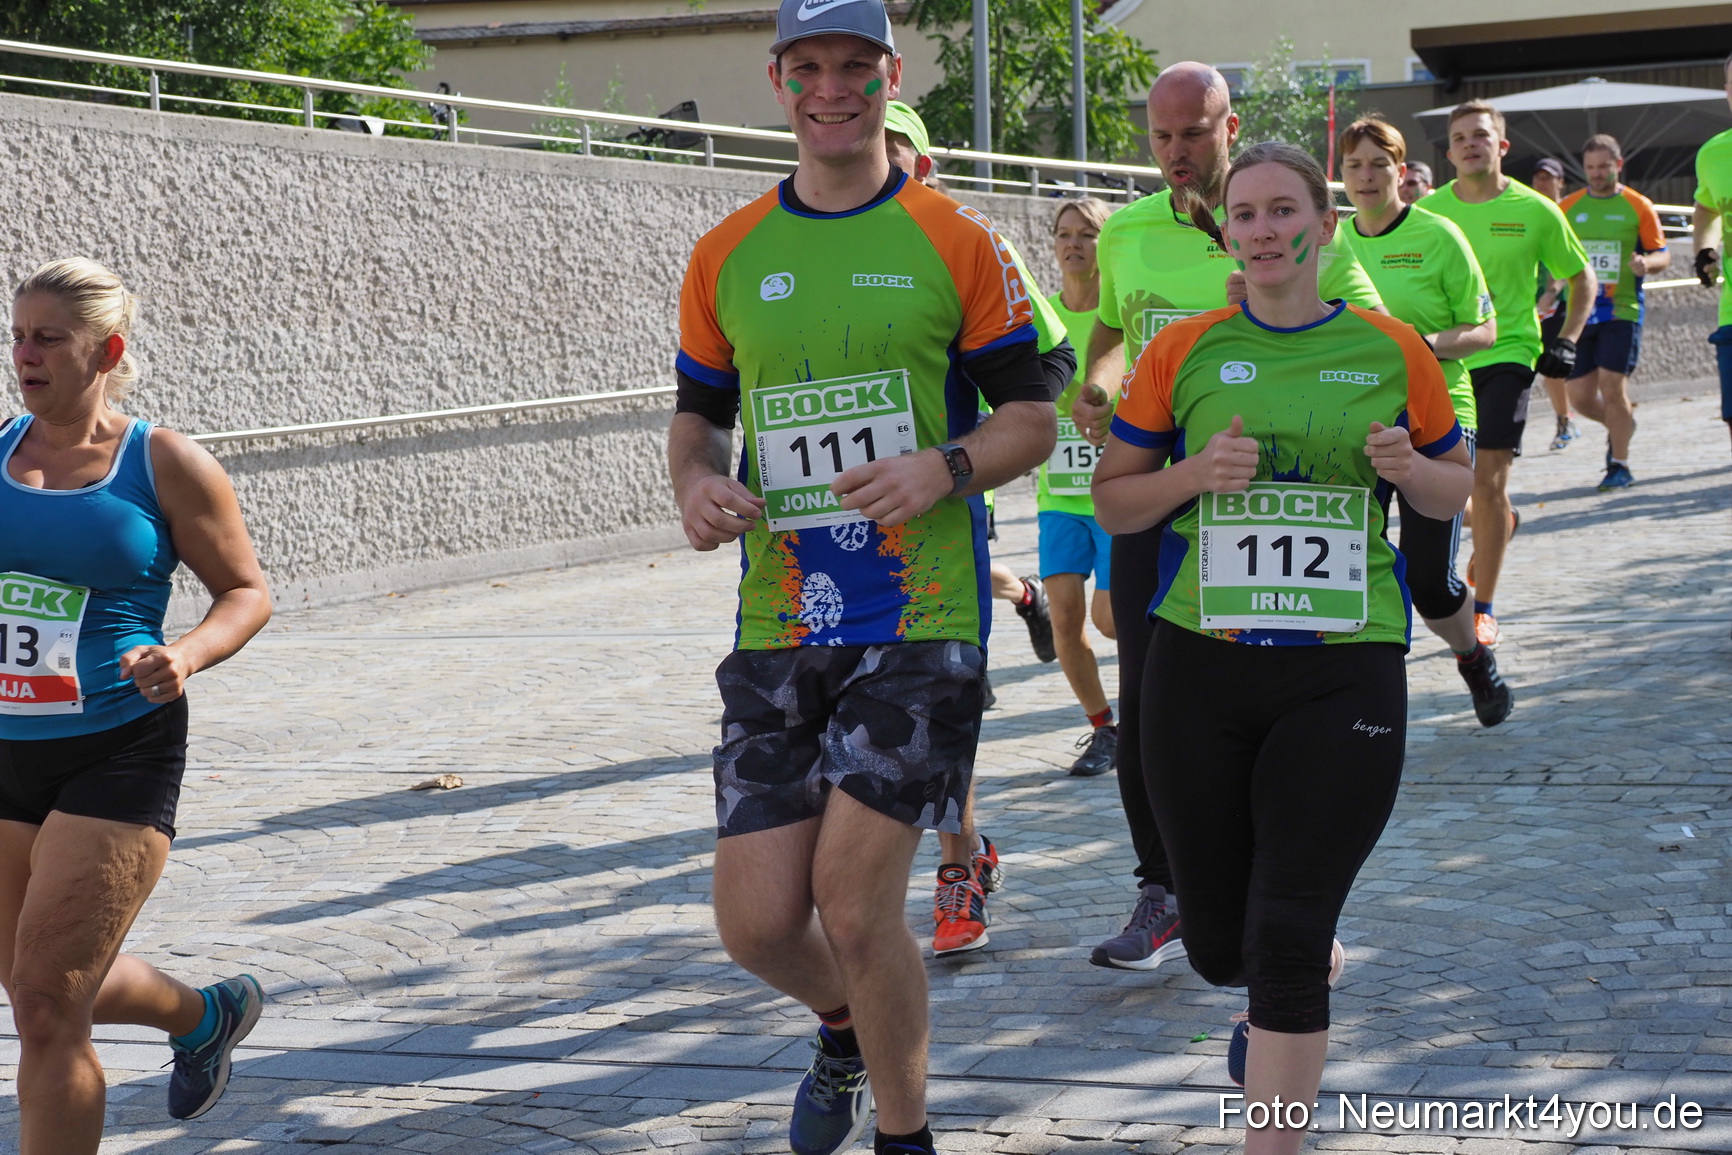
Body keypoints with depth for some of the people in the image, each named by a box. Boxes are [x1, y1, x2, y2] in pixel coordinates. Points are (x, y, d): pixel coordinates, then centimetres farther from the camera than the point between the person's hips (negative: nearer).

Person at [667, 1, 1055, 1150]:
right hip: (778, 625, 4)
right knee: (756, 923, 1)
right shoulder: (728, 256, 9)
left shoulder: (953, 240, 0)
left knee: (854, 901, -10)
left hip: (922, 619, -3)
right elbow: (697, 413, 19)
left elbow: (1032, 417, 2)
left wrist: (945, 467, -17)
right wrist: (696, 484, -3)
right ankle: (848, 1025, 38)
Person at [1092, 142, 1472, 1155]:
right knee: (1220, 946, 12)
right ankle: (1317, 962, 48)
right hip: (1202, 666, 2)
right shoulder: (1183, 352, 3)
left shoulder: (1393, 350, 3)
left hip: (1344, 673, -2)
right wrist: (1194, 474, -11)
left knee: (1288, 943, -10)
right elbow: (1113, 502, 8)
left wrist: (1406, 467, -8)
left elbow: (1457, 491, 14)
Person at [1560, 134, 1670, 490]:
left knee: (1612, 387, -12)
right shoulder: (1567, 207, 8)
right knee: (1580, 396, 1)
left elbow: (1663, 253, 3)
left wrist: (1647, 263, -19)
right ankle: (1622, 423, 33)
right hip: (1579, 311, 3)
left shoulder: (1638, 206, 1)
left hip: (1622, 310, -3)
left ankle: (1619, 466, 2)